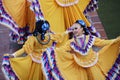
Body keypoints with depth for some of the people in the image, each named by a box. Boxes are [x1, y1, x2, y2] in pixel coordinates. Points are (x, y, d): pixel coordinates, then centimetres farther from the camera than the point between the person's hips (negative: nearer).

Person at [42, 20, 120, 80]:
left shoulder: (90, 38, -4)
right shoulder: (71, 42, -2)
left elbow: (104, 42, -4)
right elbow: (62, 49, -7)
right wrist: (51, 50, -23)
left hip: (92, 64, 0)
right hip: (80, 67, 1)